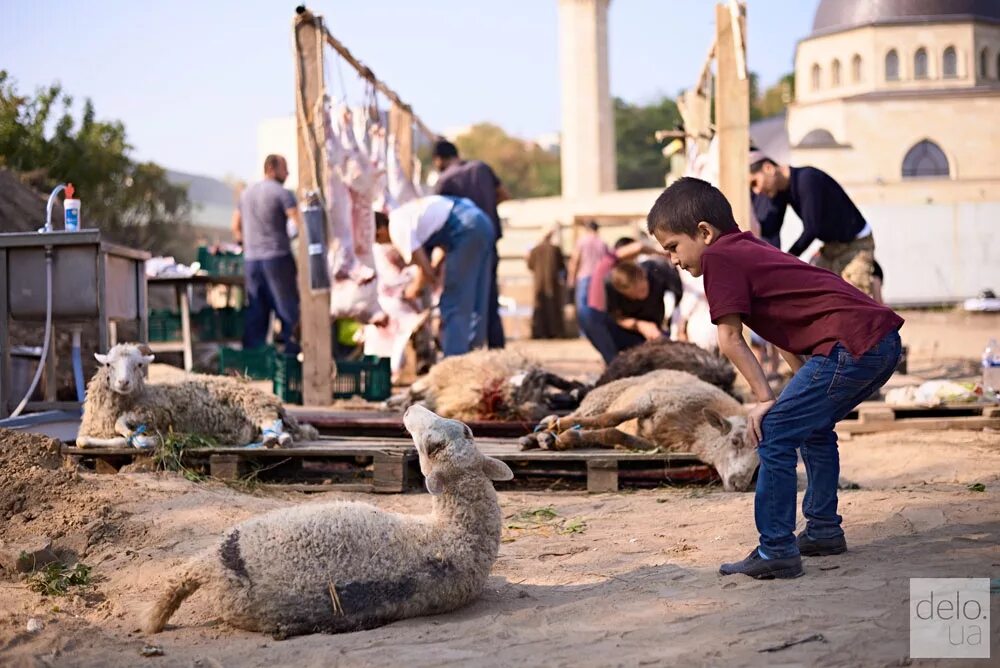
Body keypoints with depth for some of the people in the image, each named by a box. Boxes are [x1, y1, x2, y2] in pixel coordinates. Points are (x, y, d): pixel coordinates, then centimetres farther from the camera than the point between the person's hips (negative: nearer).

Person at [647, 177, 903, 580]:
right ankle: (823, 531, 35)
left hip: (850, 346, -10)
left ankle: (776, 553, -3)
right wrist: (804, 387, 23)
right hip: (885, 339, 10)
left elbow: (730, 339, -5)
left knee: (774, 436, -5)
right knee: (814, 428, 28)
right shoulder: (750, 250, 25)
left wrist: (764, 399, 1)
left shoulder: (718, 256, -3)